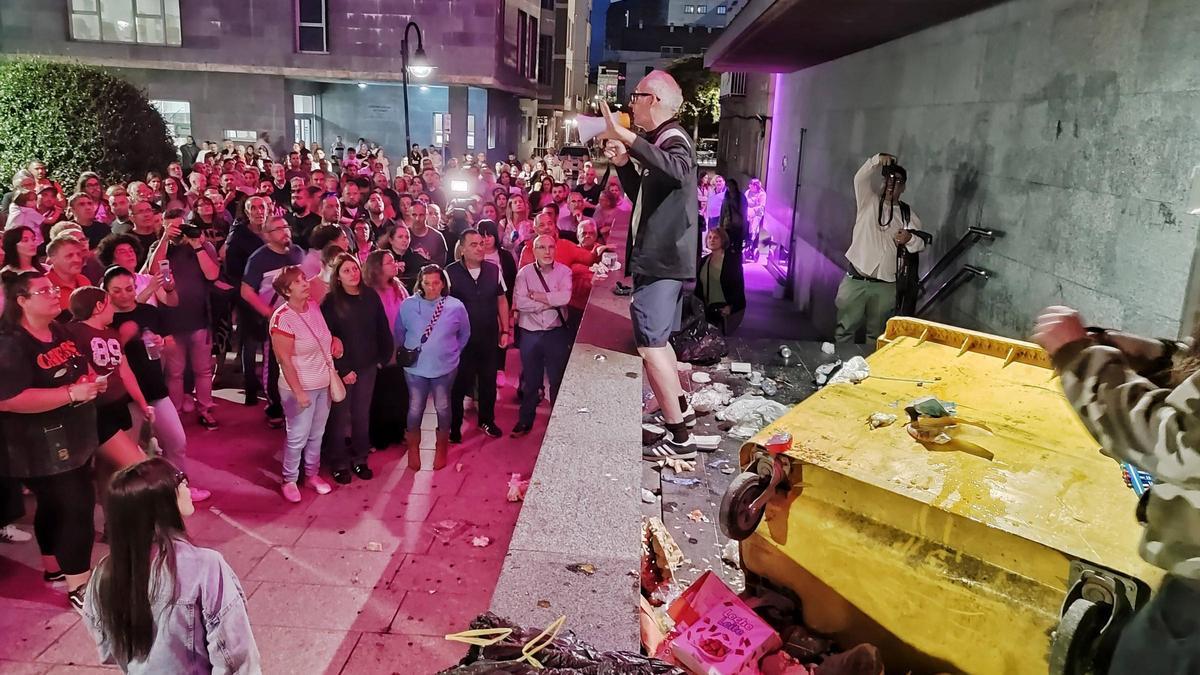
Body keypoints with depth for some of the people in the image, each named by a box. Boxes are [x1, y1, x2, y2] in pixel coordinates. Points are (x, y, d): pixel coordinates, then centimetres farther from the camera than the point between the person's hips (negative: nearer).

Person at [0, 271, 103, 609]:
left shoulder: (60, 331, 8)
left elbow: (77, 370, 24)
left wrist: (92, 381, 1)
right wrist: (72, 393, -28)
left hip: (73, 437, 9)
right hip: (42, 447, -9)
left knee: (56, 505, 22)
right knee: (77, 509, -6)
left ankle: (54, 566, 39)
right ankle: (79, 587, 6)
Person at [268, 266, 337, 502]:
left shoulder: (314, 306, -1)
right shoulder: (282, 319, -21)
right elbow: (285, 360, -20)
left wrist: (335, 340, -1)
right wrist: (299, 392, -19)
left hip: (324, 384, 6)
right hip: (301, 387, -6)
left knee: (317, 434, 18)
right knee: (298, 437, 6)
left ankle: (312, 474, 35)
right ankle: (289, 480, 25)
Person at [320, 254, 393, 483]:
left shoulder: (370, 295, -1)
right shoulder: (331, 302, -11)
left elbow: (382, 328, 5)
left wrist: (384, 356, 3)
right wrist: (342, 370, -13)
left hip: (368, 366, 3)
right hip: (342, 368, -3)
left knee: (362, 414, 13)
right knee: (340, 416, 7)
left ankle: (359, 458, 28)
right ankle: (339, 463, 21)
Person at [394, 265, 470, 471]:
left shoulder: (456, 306, -9)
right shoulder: (408, 305, -8)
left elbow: (464, 334, 6)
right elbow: (398, 332, 5)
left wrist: (453, 353, 6)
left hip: (444, 368, 0)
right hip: (415, 368, 0)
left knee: (442, 408, 13)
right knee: (415, 409, 8)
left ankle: (441, 449, 32)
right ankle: (413, 449, 27)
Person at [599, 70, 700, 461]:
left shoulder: (673, 139, -14)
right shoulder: (661, 142, 18)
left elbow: (678, 170, -40)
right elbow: (642, 197, 23)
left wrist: (625, 136, -46)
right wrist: (622, 162, 8)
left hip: (662, 260, -11)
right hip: (659, 258, 11)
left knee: (650, 346, -11)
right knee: (655, 340, 21)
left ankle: (680, 437, -6)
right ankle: (680, 408, 36)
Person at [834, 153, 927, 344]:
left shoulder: (908, 215, 9)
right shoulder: (869, 202, 4)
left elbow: (921, 243, 7)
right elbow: (860, 178, -13)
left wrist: (910, 239, -16)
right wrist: (877, 160, -29)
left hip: (885, 286, 2)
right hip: (856, 280, -2)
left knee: (876, 334, 9)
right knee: (845, 329, 1)